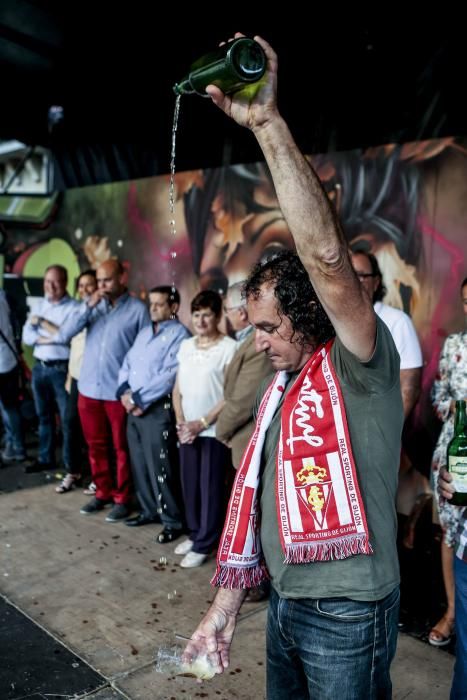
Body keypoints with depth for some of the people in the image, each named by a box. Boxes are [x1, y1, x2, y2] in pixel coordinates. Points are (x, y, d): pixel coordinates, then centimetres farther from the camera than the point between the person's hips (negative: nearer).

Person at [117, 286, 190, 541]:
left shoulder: (179, 334, -9)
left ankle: (173, 521, 8)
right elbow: (127, 363, 15)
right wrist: (124, 391, -3)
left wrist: (139, 399, -14)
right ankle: (149, 510, 30)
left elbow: (169, 375, -18)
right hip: (133, 407, 8)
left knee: (159, 467, -4)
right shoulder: (143, 332, 17)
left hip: (158, 408, -8)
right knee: (139, 463, 15)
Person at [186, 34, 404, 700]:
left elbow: (327, 261, -34)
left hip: (347, 618, -7)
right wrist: (225, 606, 11)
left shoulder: (360, 368, -17)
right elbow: (257, 497, 10)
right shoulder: (279, 389, 7)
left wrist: (269, 123, -35)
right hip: (285, 604, 7)